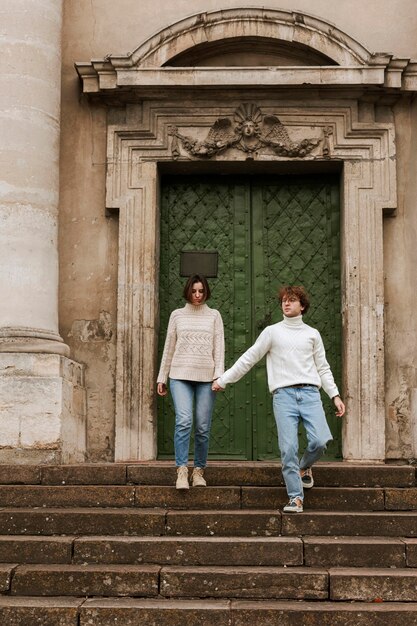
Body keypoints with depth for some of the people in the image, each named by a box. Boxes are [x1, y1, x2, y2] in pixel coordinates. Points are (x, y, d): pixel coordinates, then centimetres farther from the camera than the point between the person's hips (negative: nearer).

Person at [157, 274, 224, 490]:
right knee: (183, 421, -17)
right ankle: (181, 470, -15)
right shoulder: (177, 315, 12)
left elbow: (219, 347, 6)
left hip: (206, 377, 1)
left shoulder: (214, 316, 11)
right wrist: (162, 377, 12)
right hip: (180, 375, 0)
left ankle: (199, 470, 13)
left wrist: (219, 374, -7)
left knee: (203, 428, 0)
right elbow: (169, 348, 14)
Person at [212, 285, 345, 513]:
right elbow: (248, 359, 12)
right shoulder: (272, 332, 12)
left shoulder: (312, 334, 17)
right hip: (283, 394, -1)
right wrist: (223, 380, 8)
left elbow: (323, 369, 19)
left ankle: (304, 467, 16)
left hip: (310, 393, 1)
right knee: (288, 447, -10)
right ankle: (296, 497, -1)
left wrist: (335, 395, 10)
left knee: (320, 440, -16)